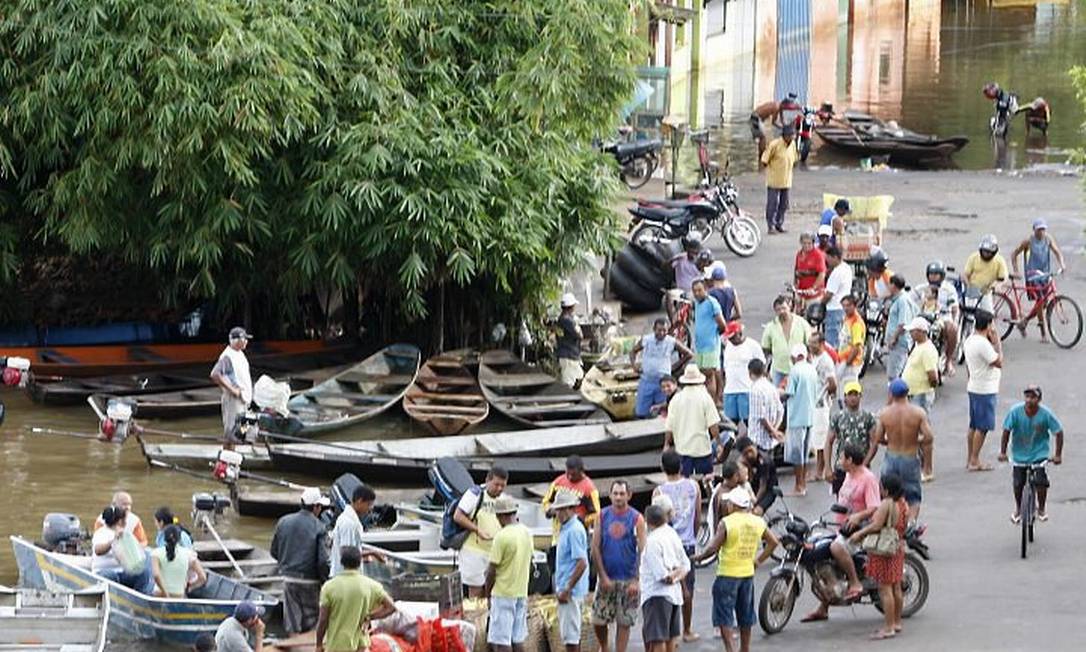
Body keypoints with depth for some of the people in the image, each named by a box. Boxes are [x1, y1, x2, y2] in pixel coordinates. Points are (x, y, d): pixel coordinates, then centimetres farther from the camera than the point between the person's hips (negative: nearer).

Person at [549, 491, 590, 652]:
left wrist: (567, 590, -21)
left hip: (570, 591, -10)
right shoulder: (566, 529, 14)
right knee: (573, 634, 15)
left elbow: (581, 564, -23)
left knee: (570, 634, -7)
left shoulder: (574, 531, -17)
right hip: (565, 588, 10)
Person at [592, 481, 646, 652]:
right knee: (598, 621, 2)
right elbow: (595, 549, 2)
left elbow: (642, 552, -5)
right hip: (606, 578, 2)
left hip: (628, 580, -2)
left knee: (624, 622, 2)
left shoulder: (636, 519, -3)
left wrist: (636, 581, -13)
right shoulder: (602, 516, 3)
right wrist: (603, 576, -6)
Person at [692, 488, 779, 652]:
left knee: (724, 619, 0)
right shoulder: (758, 522, 2)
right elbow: (773, 542, 8)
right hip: (748, 573, 6)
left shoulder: (727, 523, -16)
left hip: (727, 575, -6)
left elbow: (713, 548, -17)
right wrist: (759, 559, 16)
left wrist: (699, 557, 0)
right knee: (745, 616, 19)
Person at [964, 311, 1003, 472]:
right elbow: (998, 362, -20)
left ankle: (970, 459, 19)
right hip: (985, 390, -10)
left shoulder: (969, 341, 8)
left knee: (974, 426, 14)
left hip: (974, 387, 10)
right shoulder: (983, 343, -22)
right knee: (982, 427, -3)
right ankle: (975, 461, -1)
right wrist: (998, 344, -11)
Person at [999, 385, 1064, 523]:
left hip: (1039, 454, -1)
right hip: (1020, 453, 1)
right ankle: (1018, 509, 31)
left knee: (1041, 481, -16)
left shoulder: (1045, 414, -19)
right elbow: (1007, 431, -8)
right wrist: (1002, 452, -10)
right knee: (1018, 483, 3)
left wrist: (1058, 455, -9)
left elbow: (1058, 432, -9)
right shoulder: (1016, 411, -19)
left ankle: (1042, 508, 11)